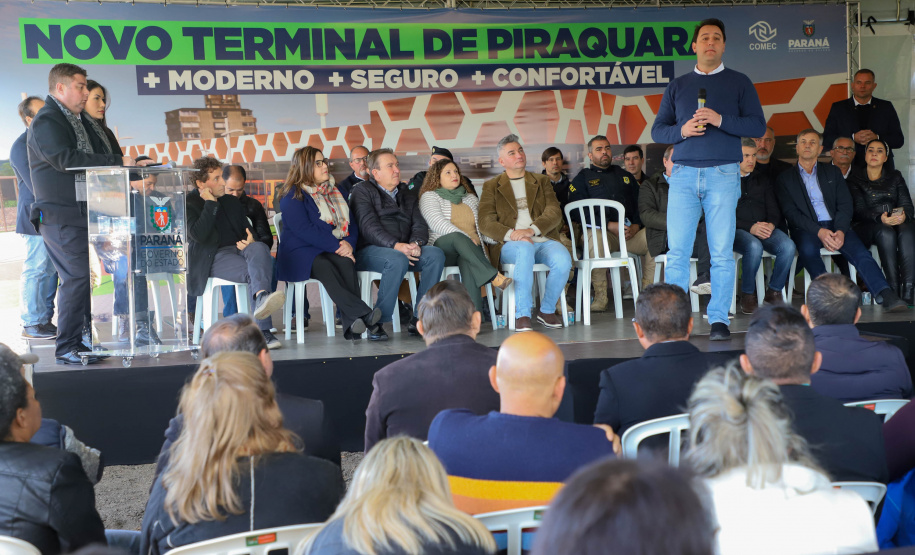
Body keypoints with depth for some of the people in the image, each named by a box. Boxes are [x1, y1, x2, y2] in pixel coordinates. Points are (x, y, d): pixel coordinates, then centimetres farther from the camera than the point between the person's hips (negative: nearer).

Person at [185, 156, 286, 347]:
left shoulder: (231, 202, 25)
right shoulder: (188, 204, 6)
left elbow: (248, 231, 22)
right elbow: (198, 235, -11)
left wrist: (250, 240, -4)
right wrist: (211, 204, -7)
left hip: (239, 249, 4)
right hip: (213, 258, -4)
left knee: (259, 248, -34)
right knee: (254, 273, -34)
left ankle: (262, 297, -58)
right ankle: (263, 330, -50)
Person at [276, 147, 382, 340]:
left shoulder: (336, 192, 20)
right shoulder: (293, 196, 0)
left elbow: (351, 223, 16)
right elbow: (304, 230, -13)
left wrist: (348, 243, -7)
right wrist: (336, 246, -20)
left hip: (336, 251, 5)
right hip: (300, 253, -4)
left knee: (346, 263, -32)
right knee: (324, 267, -38)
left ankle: (351, 324, -44)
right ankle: (363, 313, -48)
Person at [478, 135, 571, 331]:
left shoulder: (542, 181, 21)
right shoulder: (492, 186, 15)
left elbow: (555, 213, 5)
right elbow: (486, 223, 2)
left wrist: (532, 230, -15)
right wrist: (511, 234, -16)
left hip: (543, 240, 2)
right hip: (510, 244, -2)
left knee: (563, 260, -31)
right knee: (525, 250, -39)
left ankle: (547, 310, -9)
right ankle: (522, 314, -35)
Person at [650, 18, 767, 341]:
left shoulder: (739, 83, 11)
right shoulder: (677, 86, 16)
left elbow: (758, 126, 2)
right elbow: (657, 131, 12)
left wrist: (720, 120, -12)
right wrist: (682, 130, -8)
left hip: (723, 174, -1)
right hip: (684, 173, 2)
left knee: (722, 252, -2)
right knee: (677, 251, -3)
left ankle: (719, 320, 3)